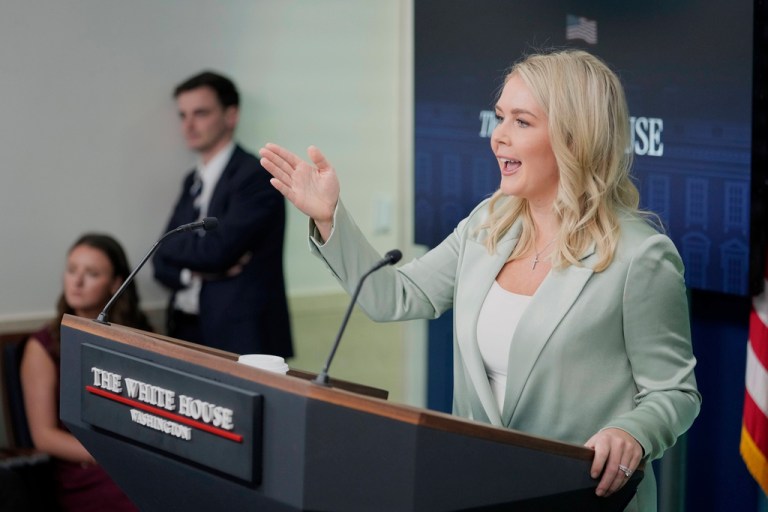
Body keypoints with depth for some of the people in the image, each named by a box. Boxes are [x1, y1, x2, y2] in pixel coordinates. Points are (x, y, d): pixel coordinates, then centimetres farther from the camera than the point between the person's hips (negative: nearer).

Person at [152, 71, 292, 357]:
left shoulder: (257, 177, -10)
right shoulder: (194, 182, 15)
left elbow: (216, 250, -21)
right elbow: (163, 262, 10)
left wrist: (172, 245, -2)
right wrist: (195, 271, -11)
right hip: (189, 333, 7)